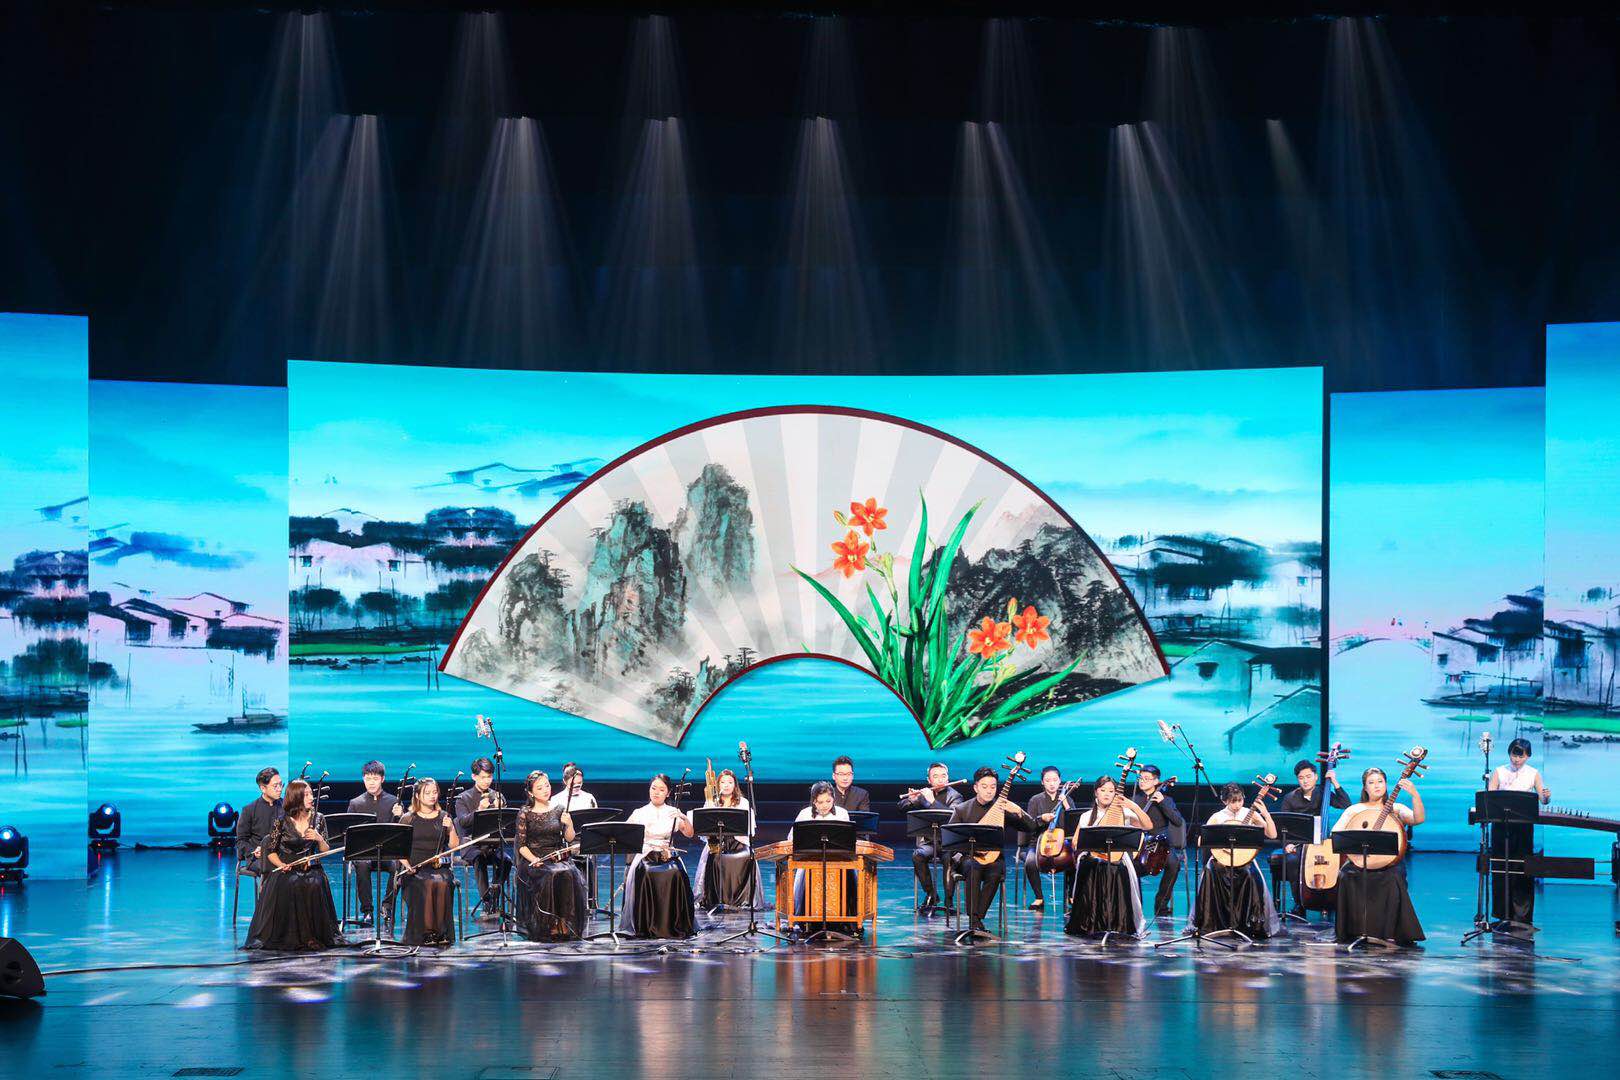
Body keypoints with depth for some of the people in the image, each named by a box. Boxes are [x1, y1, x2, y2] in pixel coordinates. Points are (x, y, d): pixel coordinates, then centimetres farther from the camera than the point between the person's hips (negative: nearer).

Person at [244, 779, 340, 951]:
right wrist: (282, 865, -15)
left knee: (315, 885, -32)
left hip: (310, 867, 2)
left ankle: (313, 935, -21)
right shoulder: (282, 821, -1)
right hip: (286, 869, -2)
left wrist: (319, 839, -10)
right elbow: (271, 851, 3)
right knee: (290, 885, -35)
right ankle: (288, 935, -24)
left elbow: (325, 852, 11)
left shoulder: (317, 819, 7)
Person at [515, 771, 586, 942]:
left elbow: (569, 839, 6)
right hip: (534, 859, -2)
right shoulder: (525, 814, 2)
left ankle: (565, 924, -25)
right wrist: (534, 860, -17)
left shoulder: (559, 809, 10)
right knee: (550, 876, -34)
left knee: (570, 875, -30)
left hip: (559, 857, 2)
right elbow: (521, 845, 0)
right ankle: (550, 923, -27)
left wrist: (569, 824, -14)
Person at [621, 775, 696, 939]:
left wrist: (685, 818, -19)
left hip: (668, 856, 0)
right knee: (644, 874, -34)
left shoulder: (673, 813, 11)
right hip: (645, 856, 0)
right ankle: (644, 926, -25)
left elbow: (689, 834, -1)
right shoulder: (640, 813, 10)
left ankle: (676, 924, -21)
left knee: (676, 874, -32)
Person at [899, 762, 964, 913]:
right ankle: (931, 894, -14)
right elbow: (903, 807, 11)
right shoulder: (925, 794, 14)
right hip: (928, 841, 3)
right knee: (917, 856, -29)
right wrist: (911, 799, -11)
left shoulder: (954, 796, 1)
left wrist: (932, 801, -22)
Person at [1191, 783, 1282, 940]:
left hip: (1244, 858, 0)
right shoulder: (1217, 817, 6)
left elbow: (1272, 835, -2)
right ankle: (1207, 924, -20)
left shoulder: (1251, 814, 5)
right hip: (1222, 857, 0)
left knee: (1251, 876, -34)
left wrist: (1266, 814, -13)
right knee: (1210, 873, -32)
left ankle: (1256, 925, -20)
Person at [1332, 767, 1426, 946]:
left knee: (1392, 880, -34)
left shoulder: (1396, 809, 12)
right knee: (1348, 877, -32)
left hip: (1387, 864, -1)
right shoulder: (1354, 810, 15)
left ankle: (1390, 932, -22)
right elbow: (1335, 833, 3)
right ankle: (1356, 930, -21)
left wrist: (1415, 795, -23)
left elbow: (1418, 819, -8)